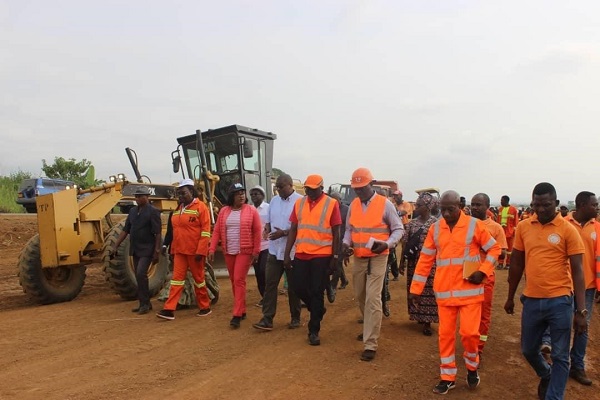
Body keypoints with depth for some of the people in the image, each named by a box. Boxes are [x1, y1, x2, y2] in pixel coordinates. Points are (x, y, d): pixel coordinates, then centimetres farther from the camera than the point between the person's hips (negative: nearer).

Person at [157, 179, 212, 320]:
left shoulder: (200, 207, -9)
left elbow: (206, 231, -14)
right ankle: (169, 309, 2)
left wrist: (201, 251, -19)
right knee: (177, 278, 2)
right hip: (180, 251, 6)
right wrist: (173, 250, 17)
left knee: (198, 278, 5)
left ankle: (205, 307, 20)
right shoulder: (178, 209, 13)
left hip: (195, 251, -6)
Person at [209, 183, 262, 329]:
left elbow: (257, 232, -4)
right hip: (229, 252, 5)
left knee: (239, 281, -9)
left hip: (245, 251, -4)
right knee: (234, 281, 12)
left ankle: (237, 315, -5)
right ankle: (242, 310, 26)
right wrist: (212, 249, -3)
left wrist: (256, 251, -8)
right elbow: (217, 231, 5)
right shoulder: (224, 211, 6)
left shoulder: (251, 211, -4)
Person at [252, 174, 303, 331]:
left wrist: (284, 232, -24)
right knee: (270, 284, 2)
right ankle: (267, 319, 7)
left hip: (292, 251, -5)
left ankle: (295, 318, 23)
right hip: (274, 250, 5)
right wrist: (267, 228, -7)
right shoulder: (274, 201, 9)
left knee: (293, 286, 8)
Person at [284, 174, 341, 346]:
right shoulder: (299, 203, 7)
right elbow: (293, 230, 8)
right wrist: (287, 254, 4)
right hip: (301, 254, 4)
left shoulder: (331, 204, -5)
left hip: (322, 255, -4)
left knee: (317, 292, 2)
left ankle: (314, 331, 15)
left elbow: (336, 233, -3)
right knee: (299, 287, 8)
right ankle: (318, 310, 37)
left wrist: (335, 256, -6)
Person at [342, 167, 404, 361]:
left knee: (373, 299, -10)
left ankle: (370, 344, -4)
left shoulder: (385, 204, -8)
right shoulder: (353, 205, 6)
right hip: (358, 257, 6)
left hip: (378, 258, -5)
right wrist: (346, 243, -4)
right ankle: (369, 328, 41)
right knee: (360, 296, 16)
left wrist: (387, 244, -21)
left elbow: (398, 229, -3)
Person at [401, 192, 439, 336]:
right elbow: (405, 243, 7)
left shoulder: (436, 223, -6)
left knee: (428, 291, 0)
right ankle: (419, 316, 27)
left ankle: (427, 322, 8)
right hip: (413, 262, 4)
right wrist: (402, 262, 6)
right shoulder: (412, 223, 6)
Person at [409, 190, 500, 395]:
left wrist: (482, 271, -12)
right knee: (445, 334, 7)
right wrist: (415, 289, 4)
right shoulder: (435, 229, 2)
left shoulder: (475, 225, -6)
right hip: (444, 292, 3)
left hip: (470, 290, -2)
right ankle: (447, 377, 23)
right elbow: (425, 260, 5)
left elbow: (494, 249, 3)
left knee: (469, 332, -4)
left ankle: (472, 367, 27)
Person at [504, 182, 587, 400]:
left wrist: (581, 310, -13)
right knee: (528, 349, 17)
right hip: (531, 300, 4)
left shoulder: (568, 230, -8)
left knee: (560, 356, 6)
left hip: (559, 301, -4)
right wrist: (510, 297, 15)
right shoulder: (523, 227, 3)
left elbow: (577, 270, -8)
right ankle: (546, 375, 47)